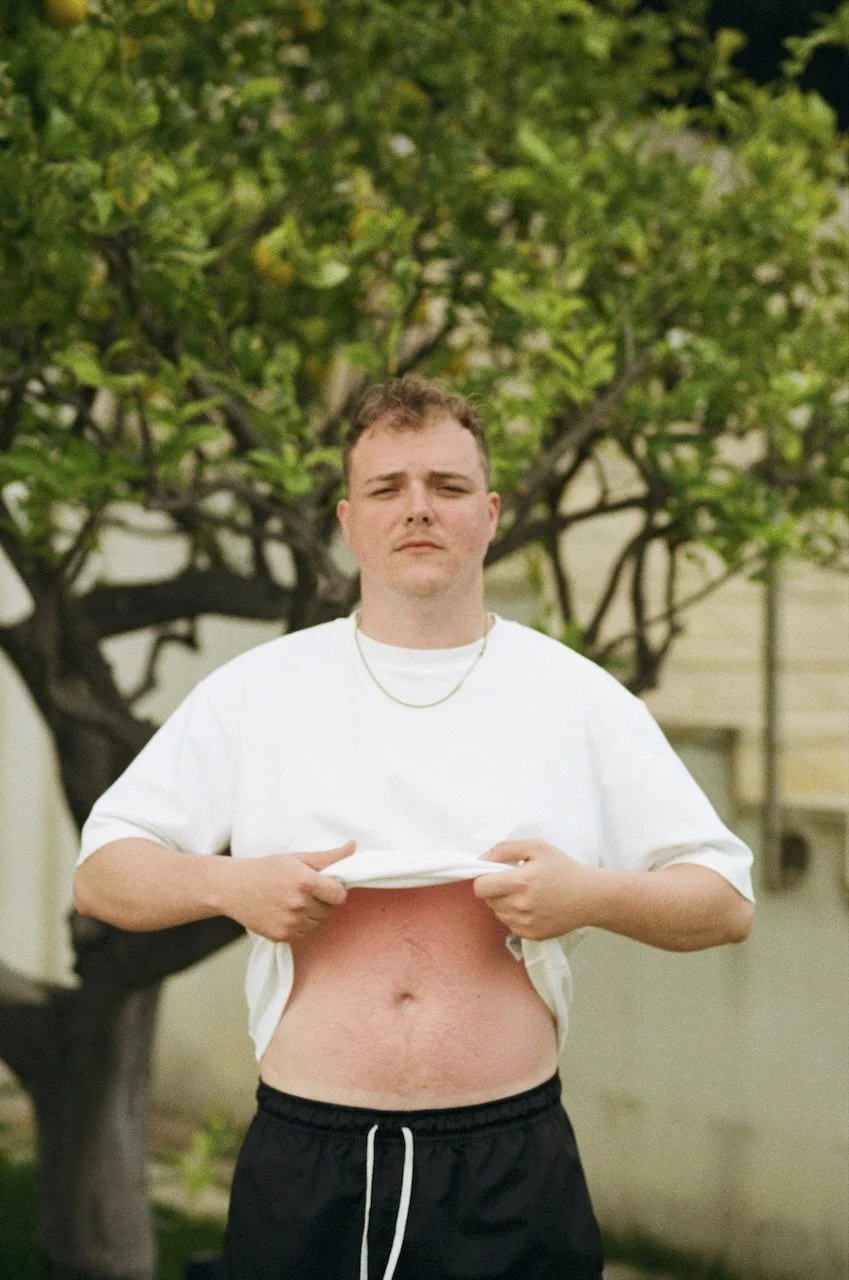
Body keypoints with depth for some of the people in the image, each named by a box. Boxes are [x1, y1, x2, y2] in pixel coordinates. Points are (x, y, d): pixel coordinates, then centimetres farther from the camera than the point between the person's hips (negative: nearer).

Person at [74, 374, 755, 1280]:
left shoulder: (579, 699, 5)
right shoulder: (255, 692, 6)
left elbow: (726, 904, 6)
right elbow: (100, 874, 8)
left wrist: (593, 895, -13)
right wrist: (228, 885, -11)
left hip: (513, 1168, 0)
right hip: (303, 1168, 0)